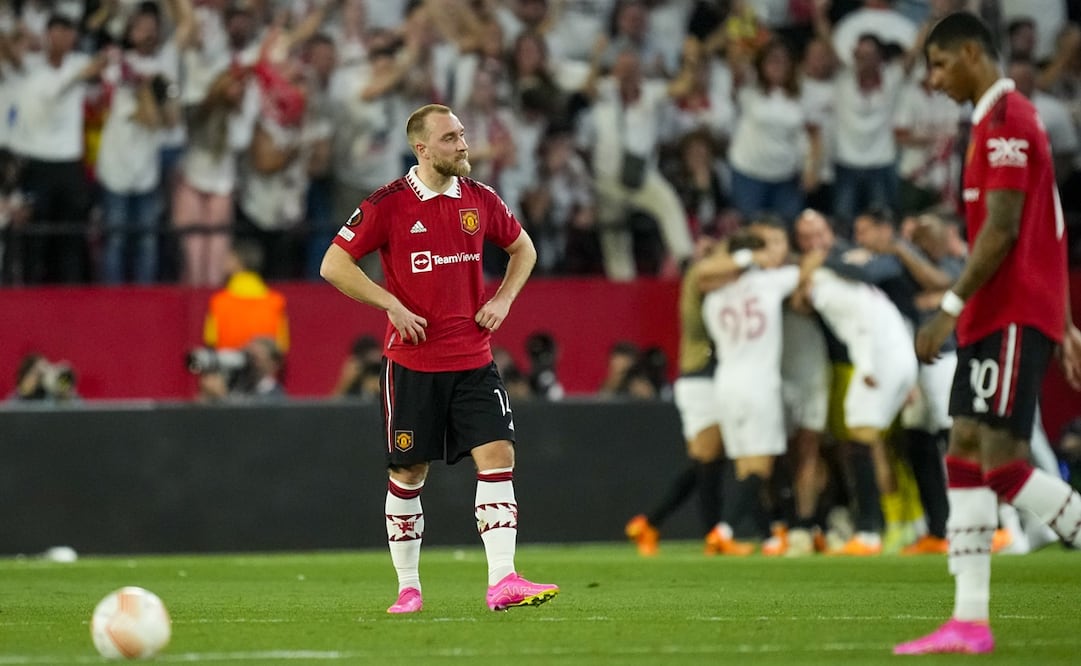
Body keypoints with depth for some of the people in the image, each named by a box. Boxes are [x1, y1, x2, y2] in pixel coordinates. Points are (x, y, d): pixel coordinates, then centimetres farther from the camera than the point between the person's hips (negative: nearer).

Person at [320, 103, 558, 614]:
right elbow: (333, 265, -7)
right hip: (412, 360, -3)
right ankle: (407, 587, 16)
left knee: (497, 455, -11)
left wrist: (503, 300, 6)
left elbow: (523, 249, 22)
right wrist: (392, 305, -13)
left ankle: (502, 581, -14)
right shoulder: (389, 204, -7)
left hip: (473, 357, 3)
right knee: (409, 472, 4)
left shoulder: (479, 199, 5)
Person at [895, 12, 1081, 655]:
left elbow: (1003, 229, -20)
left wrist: (950, 310, -19)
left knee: (1004, 464, -14)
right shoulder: (1009, 118, 19)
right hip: (994, 317, 10)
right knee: (964, 456, 4)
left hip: (1014, 316, -10)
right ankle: (970, 621, 2)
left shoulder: (1004, 120, -12)